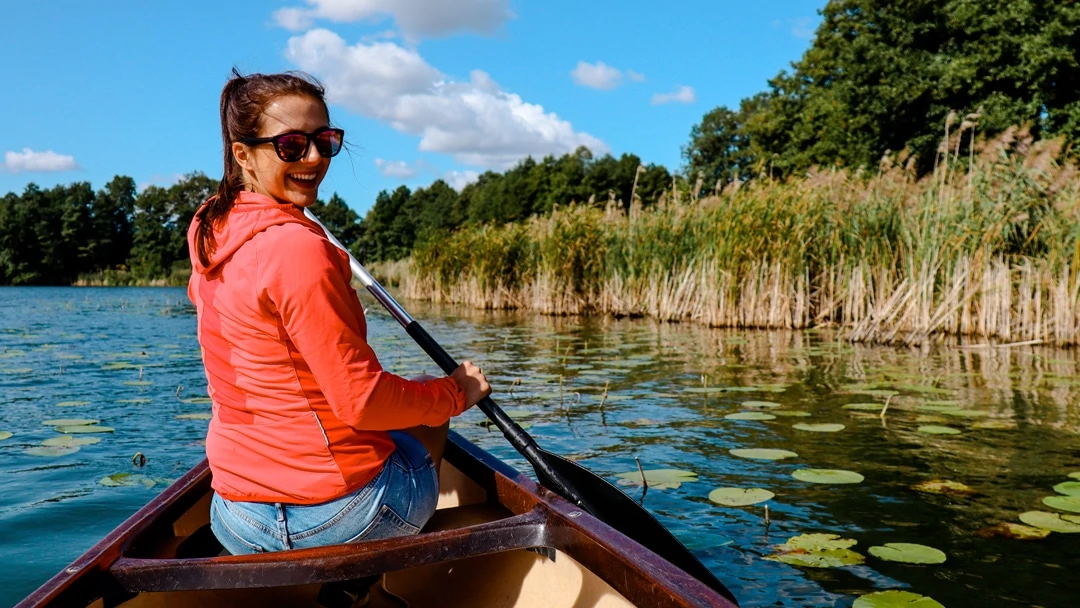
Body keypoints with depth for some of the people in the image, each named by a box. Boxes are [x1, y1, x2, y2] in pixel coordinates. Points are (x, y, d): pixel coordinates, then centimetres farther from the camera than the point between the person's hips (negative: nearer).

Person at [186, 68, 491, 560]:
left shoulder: (208, 232, 2)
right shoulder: (299, 248, -24)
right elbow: (363, 401, -23)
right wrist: (456, 393, -7)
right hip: (335, 514, -7)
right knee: (428, 412, 22)